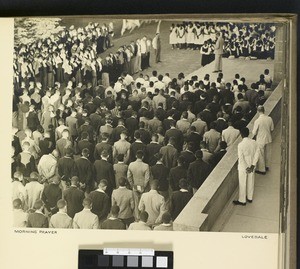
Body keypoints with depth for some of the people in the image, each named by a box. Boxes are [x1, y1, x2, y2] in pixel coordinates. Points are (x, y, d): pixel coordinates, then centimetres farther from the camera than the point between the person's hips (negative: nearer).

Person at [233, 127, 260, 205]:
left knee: (242, 184, 9)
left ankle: (242, 200, 22)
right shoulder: (254, 142, -8)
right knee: (251, 182, 21)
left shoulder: (240, 145, -23)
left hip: (243, 167, -5)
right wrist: (252, 166, -5)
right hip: (251, 166, 5)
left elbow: (241, 158, -23)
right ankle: (250, 198, 37)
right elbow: (257, 154, -6)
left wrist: (246, 168, -14)